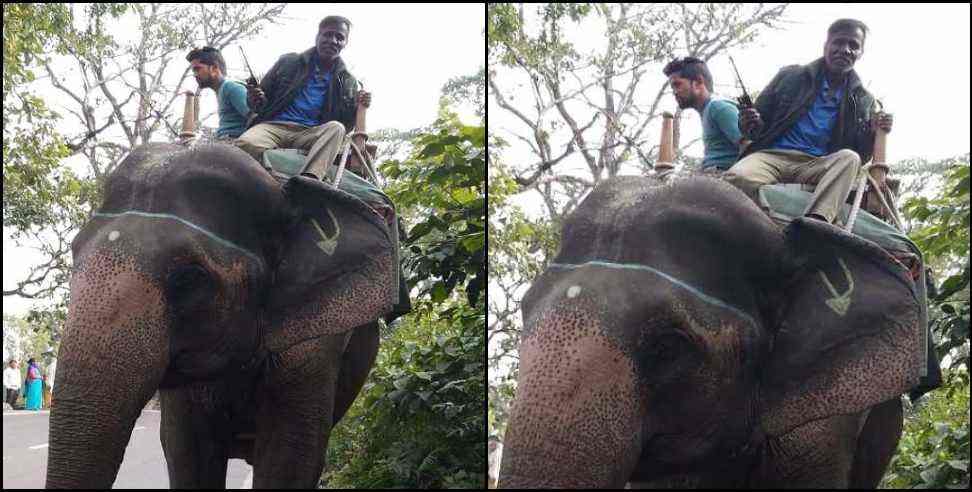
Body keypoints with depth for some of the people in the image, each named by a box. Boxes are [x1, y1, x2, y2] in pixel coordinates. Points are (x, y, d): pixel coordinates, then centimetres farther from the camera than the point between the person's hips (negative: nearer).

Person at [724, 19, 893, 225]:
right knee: (738, 177, -36)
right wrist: (750, 126, -7)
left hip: (817, 167, 1)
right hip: (772, 155, -1)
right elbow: (760, 121, 18)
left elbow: (861, 155, 17)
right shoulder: (791, 76, 15)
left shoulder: (863, 101, 18)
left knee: (849, 158, -33)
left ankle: (815, 221, -52)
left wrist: (872, 132, -4)